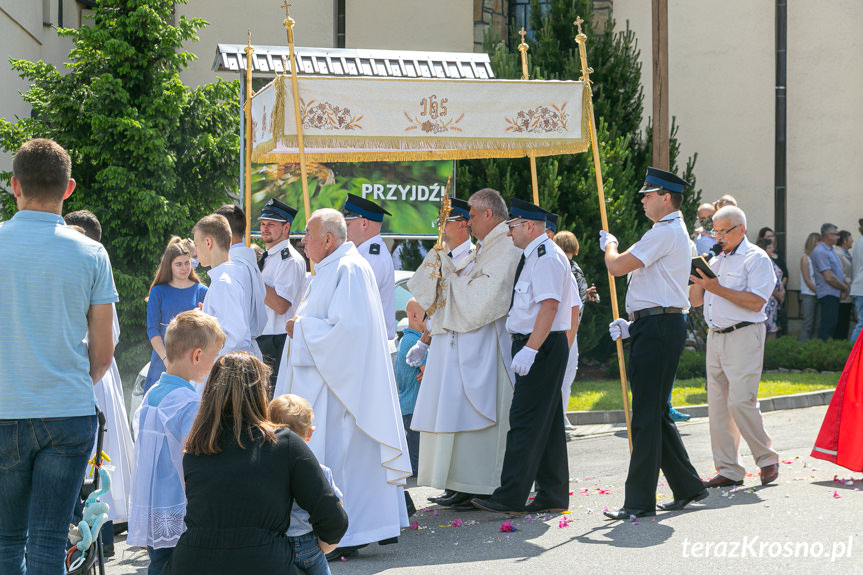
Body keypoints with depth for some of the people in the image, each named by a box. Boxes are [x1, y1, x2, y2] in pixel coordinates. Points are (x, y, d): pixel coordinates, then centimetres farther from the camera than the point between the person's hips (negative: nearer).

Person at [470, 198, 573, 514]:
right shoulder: (534, 256, 18)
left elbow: (549, 305, -24)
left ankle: (511, 497, -11)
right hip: (534, 346, 11)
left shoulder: (547, 257, -14)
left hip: (542, 347, -11)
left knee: (526, 420, -11)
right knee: (547, 421, 12)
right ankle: (553, 495, 16)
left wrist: (530, 349, -29)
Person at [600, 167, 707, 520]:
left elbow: (616, 267, -16)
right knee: (655, 413, 14)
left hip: (658, 329, -11)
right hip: (658, 328, 11)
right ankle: (687, 487, 21)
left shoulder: (665, 232, -12)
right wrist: (632, 324, 16)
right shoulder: (674, 232, 23)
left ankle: (640, 500, -7)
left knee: (648, 414, -9)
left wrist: (609, 245, 6)